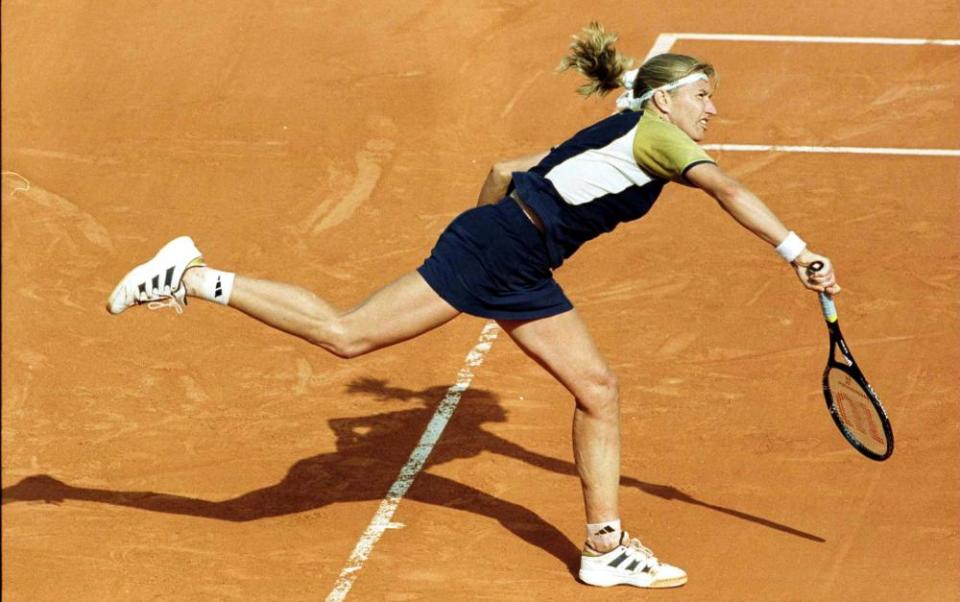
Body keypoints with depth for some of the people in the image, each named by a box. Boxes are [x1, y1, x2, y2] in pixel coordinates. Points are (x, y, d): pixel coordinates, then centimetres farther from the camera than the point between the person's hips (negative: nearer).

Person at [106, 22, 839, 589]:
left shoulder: (608, 140, 21)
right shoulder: (653, 132, -6)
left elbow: (502, 169, 27)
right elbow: (726, 187, -23)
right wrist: (797, 252, -28)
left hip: (522, 276, 11)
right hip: (493, 250, -11)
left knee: (599, 390, 9)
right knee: (345, 334, -13)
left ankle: (606, 546, 14)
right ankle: (192, 276, -8)